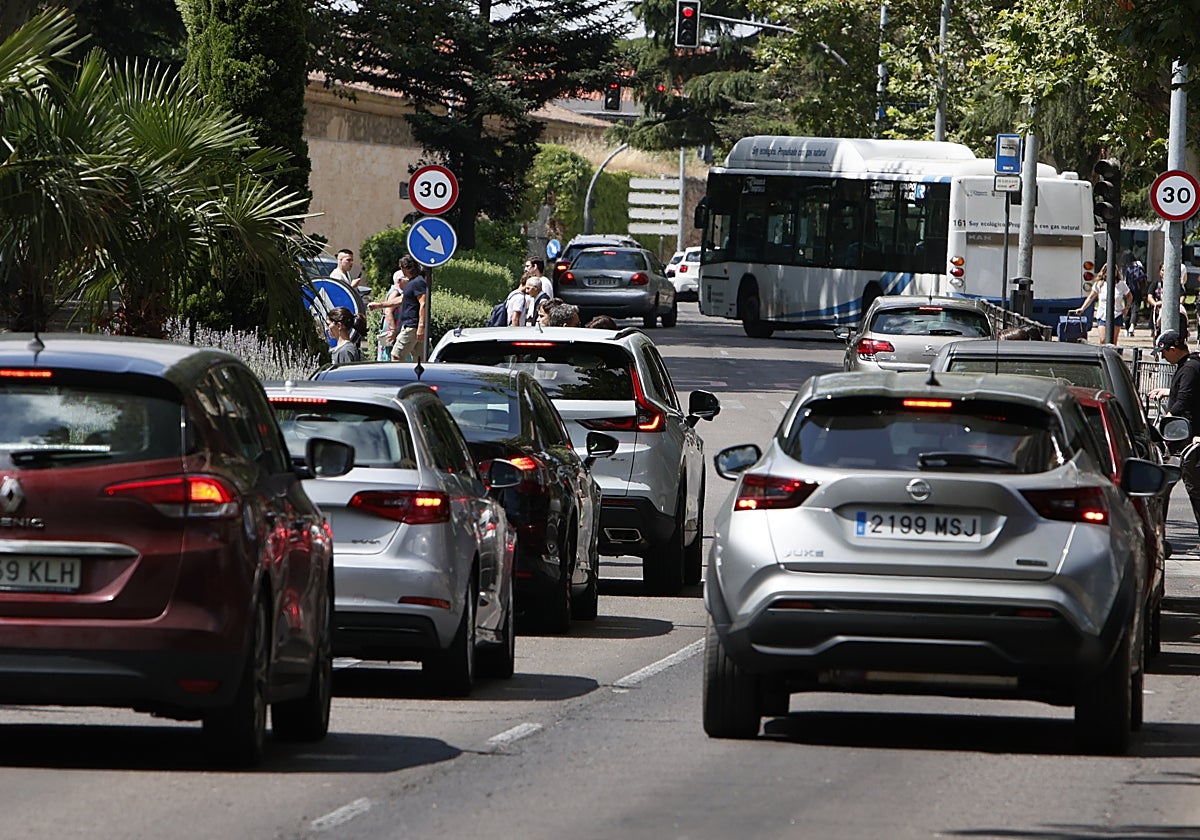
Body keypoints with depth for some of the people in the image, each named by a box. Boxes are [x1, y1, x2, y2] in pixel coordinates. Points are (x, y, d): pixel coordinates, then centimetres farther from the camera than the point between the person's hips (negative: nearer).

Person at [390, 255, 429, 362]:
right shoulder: (411, 282, 20)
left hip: (411, 327, -10)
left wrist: (421, 326, -26)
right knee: (419, 359, 8)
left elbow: (423, 304, -20)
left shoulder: (418, 283, -12)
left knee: (396, 356, -10)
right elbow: (401, 300, 31)